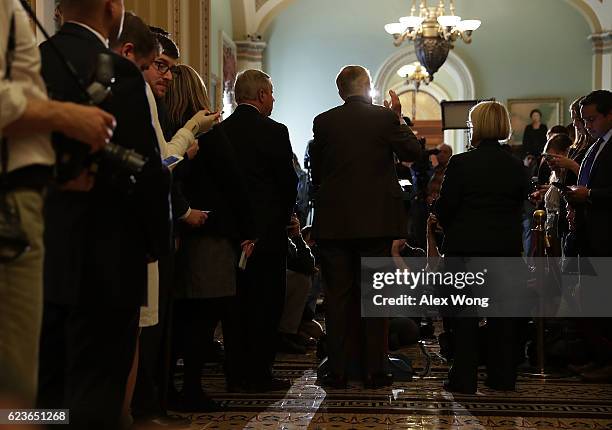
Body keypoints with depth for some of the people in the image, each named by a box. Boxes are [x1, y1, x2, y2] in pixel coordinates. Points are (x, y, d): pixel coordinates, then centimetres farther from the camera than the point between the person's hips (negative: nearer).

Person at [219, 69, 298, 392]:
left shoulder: (219, 131, 2)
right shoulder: (274, 132, -10)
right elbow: (289, 183, -7)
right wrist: (284, 216, 11)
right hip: (267, 229, -5)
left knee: (238, 301, 13)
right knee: (266, 302, 3)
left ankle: (236, 373, 18)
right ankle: (259, 374, 5)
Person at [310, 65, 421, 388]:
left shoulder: (323, 122, 1)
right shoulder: (384, 118, -4)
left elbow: (316, 172, 6)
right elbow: (412, 152, 7)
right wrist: (399, 118, 15)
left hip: (334, 222, 1)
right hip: (377, 221, -1)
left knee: (338, 296, 7)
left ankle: (338, 370, 8)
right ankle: (373, 370, 9)